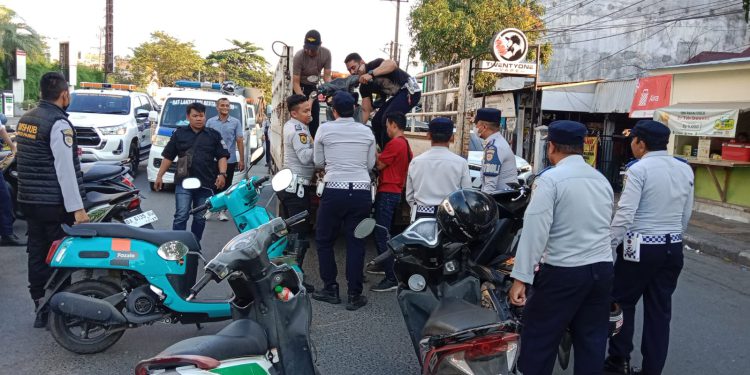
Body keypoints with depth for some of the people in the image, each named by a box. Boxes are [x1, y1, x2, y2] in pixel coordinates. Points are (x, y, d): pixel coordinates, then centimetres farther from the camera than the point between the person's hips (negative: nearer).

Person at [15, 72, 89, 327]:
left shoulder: (25, 119, 11)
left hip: (28, 201, 8)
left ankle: (40, 308, 19)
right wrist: (77, 208, -20)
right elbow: (65, 169, -21)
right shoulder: (59, 123, -16)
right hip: (54, 204, -8)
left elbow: (27, 161, 19)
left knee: (37, 254, 12)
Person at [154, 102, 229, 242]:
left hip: (206, 184, 1)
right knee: (181, 217, -9)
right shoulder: (179, 134, 8)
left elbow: (222, 156, 4)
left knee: (200, 218, 9)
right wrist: (159, 176, 6)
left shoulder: (214, 135, 8)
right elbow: (168, 157, 11)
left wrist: (222, 174, -12)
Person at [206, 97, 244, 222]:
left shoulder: (235, 122, 4)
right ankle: (209, 209, 15)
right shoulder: (210, 122, 5)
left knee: (226, 187, 6)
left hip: (229, 160, 0)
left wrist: (241, 160, -3)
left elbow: (240, 141, 2)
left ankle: (222, 211, 14)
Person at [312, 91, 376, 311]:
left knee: (324, 240, 14)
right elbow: (370, 165, 13)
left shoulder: (325, 129, 0)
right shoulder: (367, 132, 7)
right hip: (362, 192, 3)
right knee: (356, 243, 8)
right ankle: (354, 295, 11)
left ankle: (331, 289, 18)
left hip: (334, 191, -2)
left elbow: (318, 163, 8)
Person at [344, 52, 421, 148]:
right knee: (376, 121, 5)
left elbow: (392, 64, -40)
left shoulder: (374, 65, -17)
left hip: (410, 90, -9)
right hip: (398, 95, 9)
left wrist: (371, 74, -48)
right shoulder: (364, 87, 5)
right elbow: (366, 110, 5)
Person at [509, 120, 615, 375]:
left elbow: (535, 230, -17)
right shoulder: (602, 180, 10)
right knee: (592, 342, 14)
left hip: (563, 273, -7)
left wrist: (520, 278, -17)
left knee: (539, 338, 3)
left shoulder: (550, 179, -11)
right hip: (603, 270, 7)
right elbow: (605, 226, 16)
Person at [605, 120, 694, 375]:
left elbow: (625, 215, -19)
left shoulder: (639, 169, -14)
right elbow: (686, 214, 11)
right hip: (673, 248, 6)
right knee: (660, 310, 11)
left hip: (640, 247, -6)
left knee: (623, 303, 11)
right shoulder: (685, 170, 6)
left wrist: (608, 246, -11)